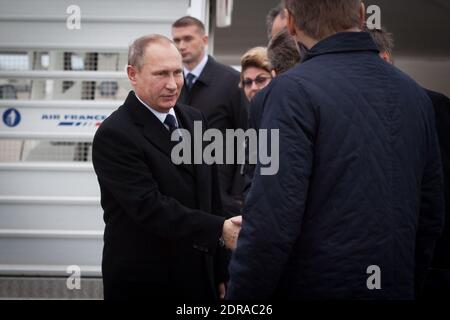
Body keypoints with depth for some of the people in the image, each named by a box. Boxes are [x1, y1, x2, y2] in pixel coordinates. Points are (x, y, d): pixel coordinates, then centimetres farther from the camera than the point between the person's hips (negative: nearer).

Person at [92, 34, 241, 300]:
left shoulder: (194, 118, 8)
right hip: (142, 283, -6)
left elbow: (211, 196, 11)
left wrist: (221, 273, 10)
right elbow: (150, 207, -23)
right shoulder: (114, 135, -15)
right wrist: (220, 230, -29)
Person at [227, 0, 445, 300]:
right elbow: (430, 215, 11)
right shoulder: (415, 93, 5)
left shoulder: (296, 89, -15)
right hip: (395, 288, 6)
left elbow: (272, 222, -21)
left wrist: (240, 296, -10)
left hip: (314, 287, -6)